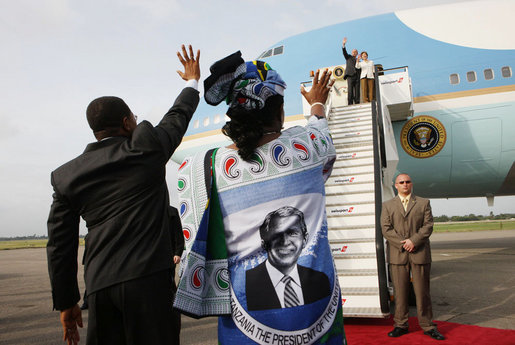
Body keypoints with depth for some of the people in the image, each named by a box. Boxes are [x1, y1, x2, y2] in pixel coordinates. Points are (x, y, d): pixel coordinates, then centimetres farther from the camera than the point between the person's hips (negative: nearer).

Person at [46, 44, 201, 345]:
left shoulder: (67, 175, 9)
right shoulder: (146, 146, -1)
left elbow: (60, 245, 11)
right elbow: (178, 117, 18)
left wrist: (66, 301, 19)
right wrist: (193, 81, 37)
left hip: (100, 286, 4)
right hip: (148, 276, -4)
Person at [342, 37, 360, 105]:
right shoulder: (348, 57, 21)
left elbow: (360, 70, 23)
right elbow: (344, 52, 3)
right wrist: (344, 44, -11)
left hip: (357, 78, 4)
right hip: (350, 76, -4)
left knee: (357, 92, -4)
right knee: (350, 91, -15)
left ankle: (357, 104, -7)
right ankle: (350, 104, -20)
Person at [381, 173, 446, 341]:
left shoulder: (424, 203, 11)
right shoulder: (388, 205, 11)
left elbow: (428, 226, 0)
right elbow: (386, 228, 1)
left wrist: (413, 241, -13)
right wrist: (402, 243, -11)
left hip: (420, 253, 0)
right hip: (397, 254, 0)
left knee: (422, 291, 5)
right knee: (400, 291, 5)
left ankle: (427, 326, 16)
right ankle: (401, 325, 15)